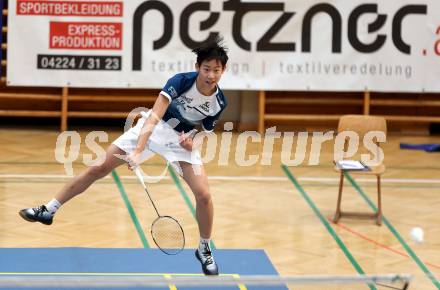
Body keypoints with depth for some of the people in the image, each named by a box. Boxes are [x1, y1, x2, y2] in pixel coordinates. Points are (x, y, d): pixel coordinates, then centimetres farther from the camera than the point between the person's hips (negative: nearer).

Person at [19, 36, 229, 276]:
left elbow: (204, 134, 2)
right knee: (98, 168, -5)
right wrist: (138, 151, -41)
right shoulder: (181, 81, -25)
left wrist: (191, 142, -22)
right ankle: (49, 210, 7)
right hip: (152, 128, -1)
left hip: (182, 139, 1)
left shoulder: (219, 102, -15)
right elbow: (154, 116, -31)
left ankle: (204, 249, 12)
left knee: (203, 195, -14)